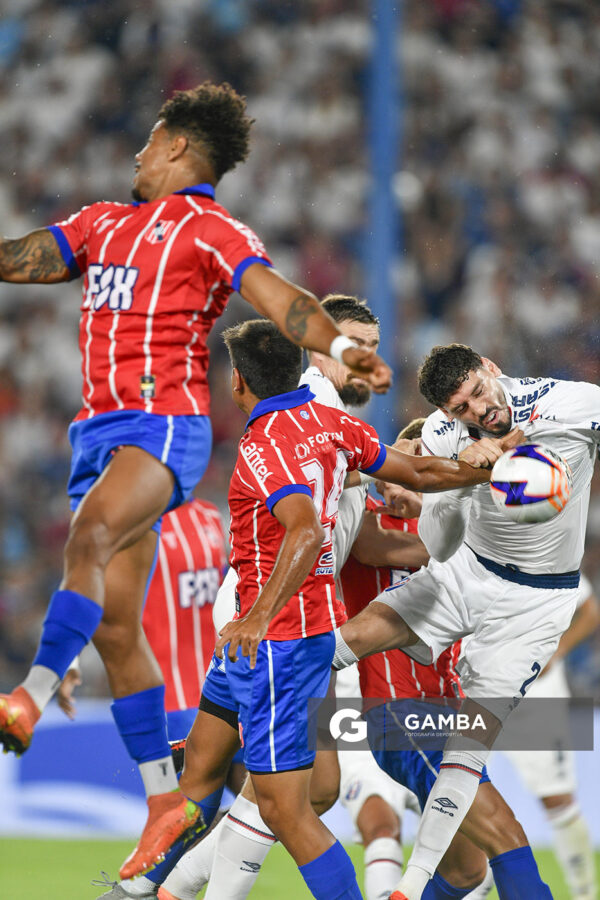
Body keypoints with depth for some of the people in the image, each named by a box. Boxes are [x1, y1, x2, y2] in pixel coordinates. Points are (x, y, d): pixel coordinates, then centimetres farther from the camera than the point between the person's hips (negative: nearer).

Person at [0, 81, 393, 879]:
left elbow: (281, 299, -10)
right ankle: (164, 797, 9)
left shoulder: (213, 230, 2)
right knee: (115, 626, 3)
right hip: (99, 426, 7)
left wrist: (340, 346, -27)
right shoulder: (104, 223, 23)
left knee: (89, 539, -34)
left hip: (164, 423, -7)